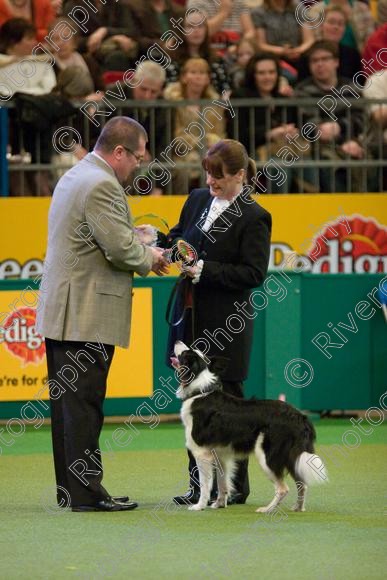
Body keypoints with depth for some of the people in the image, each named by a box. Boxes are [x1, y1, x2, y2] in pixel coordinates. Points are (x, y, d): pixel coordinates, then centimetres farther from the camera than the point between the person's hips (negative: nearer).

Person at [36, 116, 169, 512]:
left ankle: (69, 487, 16)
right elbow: (121, 247, -20)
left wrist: (142, 252, 12)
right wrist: (149, 258, -1)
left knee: (66, 402, 12)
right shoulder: (102, 185, -16)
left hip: (60, 312, 10)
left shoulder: (74, 177, 17)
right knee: (83, 404, -8)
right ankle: (86, 492, -7)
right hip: (87, 316, -10)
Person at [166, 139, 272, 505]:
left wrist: (205, 270, -20)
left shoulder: (254, 218, -9)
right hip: (191, 318, 6)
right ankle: (199, 485, 14)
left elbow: (254, 273, -14)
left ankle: (235, 486, 11)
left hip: (226, 324, -6)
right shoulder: (197, 200, 10)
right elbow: (178, 237, 21)